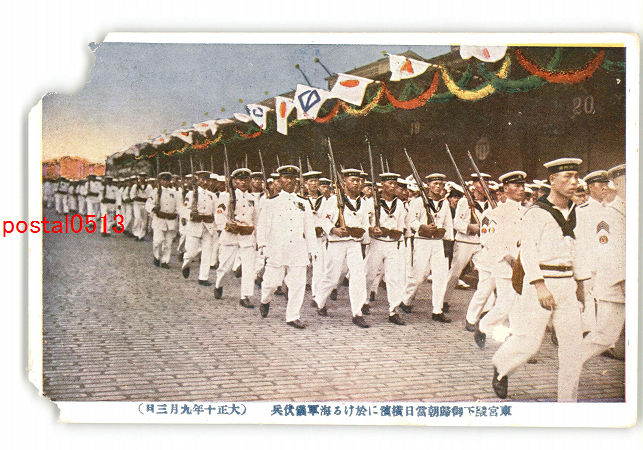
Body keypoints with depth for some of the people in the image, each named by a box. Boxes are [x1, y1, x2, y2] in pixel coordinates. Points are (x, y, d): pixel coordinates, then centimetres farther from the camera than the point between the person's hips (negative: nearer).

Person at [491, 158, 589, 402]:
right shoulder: (536, 213, -8)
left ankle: (568, 399, 12)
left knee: (573, 341, 3)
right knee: (528, 340, -3)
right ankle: (501, 368, 27)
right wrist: (540, 286, -20)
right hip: (541, 282, -6)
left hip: (566, 283, 7)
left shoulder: (571, 212, 14)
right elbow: (527, 251, -13)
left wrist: (580, 281, 22)